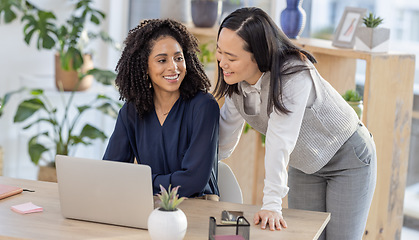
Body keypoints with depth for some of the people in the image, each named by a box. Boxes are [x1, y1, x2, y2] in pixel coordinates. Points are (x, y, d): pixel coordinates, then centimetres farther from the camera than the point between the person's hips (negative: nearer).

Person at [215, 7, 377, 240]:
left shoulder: (294, 76, -35)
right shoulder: (237, 82, -13)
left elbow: (280, 141, -40)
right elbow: (223, 138, -2)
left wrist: (271, 204, -41)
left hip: (348, 158, -6)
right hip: (304, 165, 6)